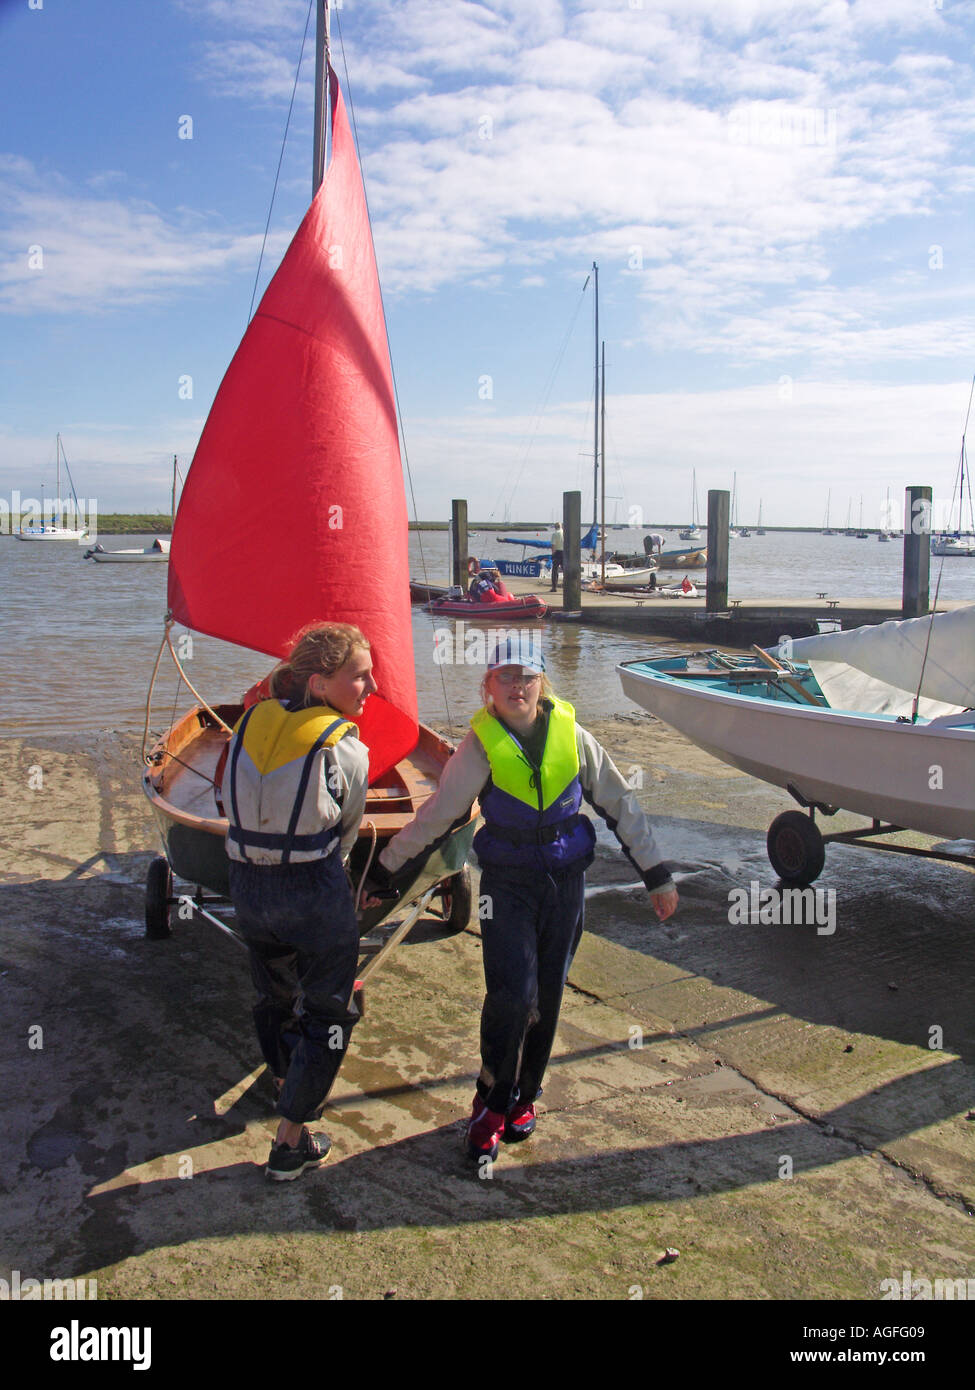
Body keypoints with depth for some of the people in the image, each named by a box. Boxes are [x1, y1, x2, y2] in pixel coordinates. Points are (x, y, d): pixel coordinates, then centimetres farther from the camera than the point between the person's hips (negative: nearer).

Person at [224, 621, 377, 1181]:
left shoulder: (252, 721, -3)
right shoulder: (345, 751, -15)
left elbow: (235, 802, 7)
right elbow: (346, 831, -1)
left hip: (247, 882, 6)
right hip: (315, 890, -6)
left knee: (275, 993, 27)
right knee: (330, 1010, 11)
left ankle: (287, 1084, 51)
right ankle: (292, 1141, 13)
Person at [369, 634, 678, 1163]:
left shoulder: (571, 736, -5)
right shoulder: (481, 745, -10)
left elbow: (621, 807, 4)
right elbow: (435, 817, -2)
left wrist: (657, 877, 7)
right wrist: (382, 872, 1)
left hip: (565, 881, 3)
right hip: (507, 884, -2)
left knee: (546, 997, 10)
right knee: (512, 994, -14)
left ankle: (523, 1097, 31)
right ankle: (491, 1105, 8)